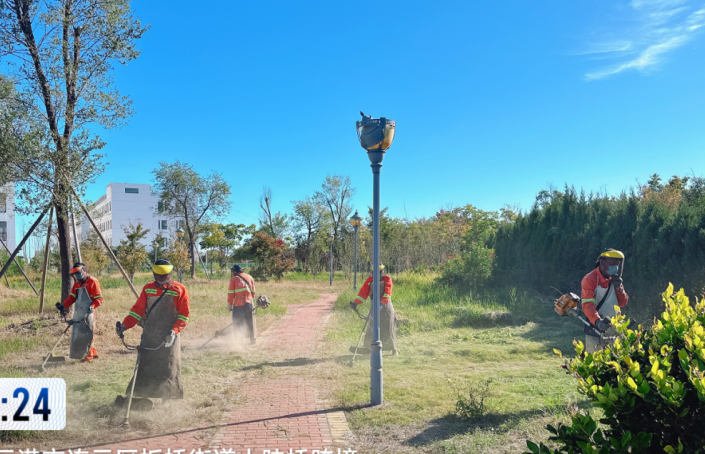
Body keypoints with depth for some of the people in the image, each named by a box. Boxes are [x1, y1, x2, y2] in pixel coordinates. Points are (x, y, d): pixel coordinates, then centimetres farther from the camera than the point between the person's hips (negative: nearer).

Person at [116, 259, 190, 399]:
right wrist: (125, 325, -1)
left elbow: (184, 315, -3)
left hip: (169, 339, -3)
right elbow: (138, 310, 11)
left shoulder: (180, 290, -3)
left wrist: (174, 331, -16)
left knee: (169, 372, -2)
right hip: (149, 337, 3)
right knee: (144, 369, 4)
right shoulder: (148, 289, 8)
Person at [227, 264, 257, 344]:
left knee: (237, 322, 5)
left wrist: (229, 304, 6)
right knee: (250, 322, 9)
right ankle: (253, 339, 10)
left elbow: (231, 293, -1)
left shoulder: (233, 279, 2)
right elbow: (253, 291, 15)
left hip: (238, 304, -3)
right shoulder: (249, 277, 14)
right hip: (248, 303, 3)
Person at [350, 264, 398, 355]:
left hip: (386, 306, -3)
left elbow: (387, 292, -19)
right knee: (371, 328, 3)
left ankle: (393, 349, 9)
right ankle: (367, 347, 12)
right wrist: (356, 303, -12)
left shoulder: (387, 279, -4)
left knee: (388, 329, -3)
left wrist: (383, 302, -35)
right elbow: (363, 291, 0)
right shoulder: (370, 280, 6)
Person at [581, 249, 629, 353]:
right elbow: (587, 305, -22)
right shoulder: (590, 279, -12)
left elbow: (623, 303, 9)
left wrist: (618, 287, -9)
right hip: (596, 332, -6)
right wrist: (597, 321, -39)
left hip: (614, 331, 7)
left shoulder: (615, 279, 10)